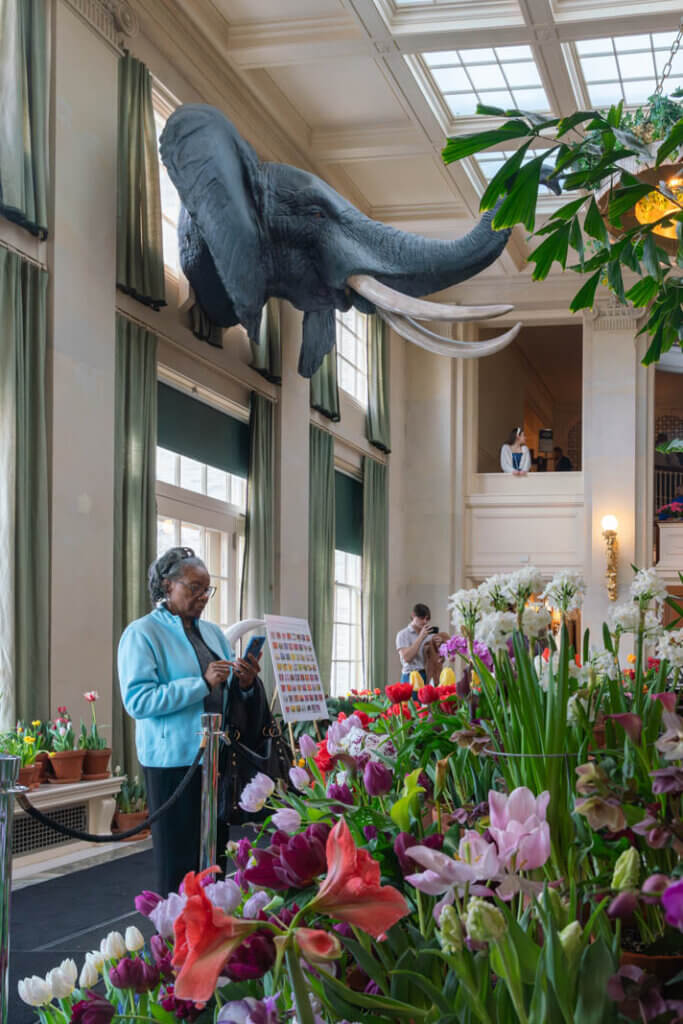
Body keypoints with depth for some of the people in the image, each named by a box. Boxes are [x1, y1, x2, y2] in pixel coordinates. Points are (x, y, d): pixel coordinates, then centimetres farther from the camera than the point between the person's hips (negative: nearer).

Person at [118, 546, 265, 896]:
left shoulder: (213, 633, 15)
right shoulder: (142, 633, -6)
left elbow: (230, 693, 21)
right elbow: (137, 700, -18)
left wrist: (246, 683, -3)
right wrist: (202, 683, -21)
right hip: (173, 762, -7)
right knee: (180, 865, -3)